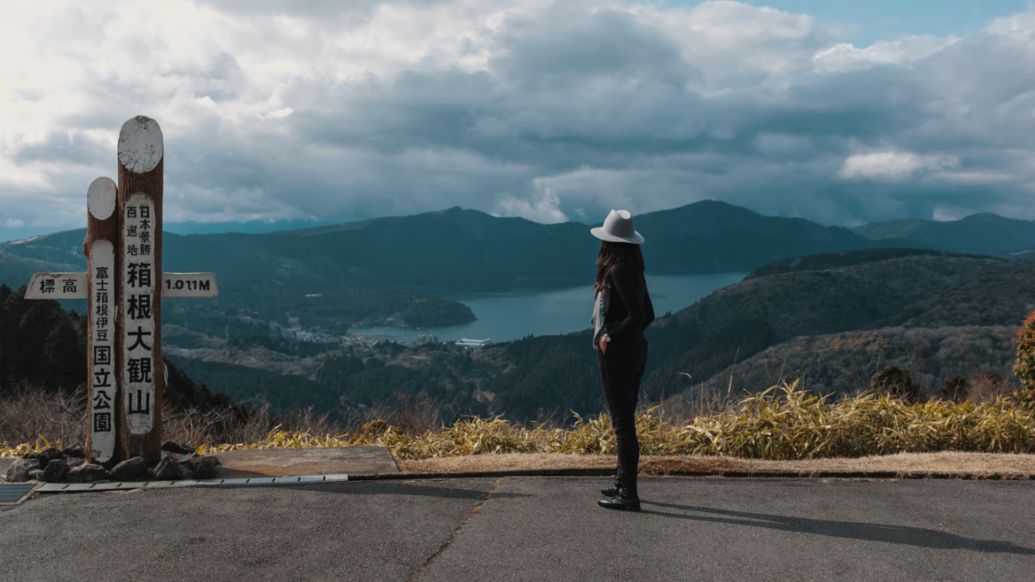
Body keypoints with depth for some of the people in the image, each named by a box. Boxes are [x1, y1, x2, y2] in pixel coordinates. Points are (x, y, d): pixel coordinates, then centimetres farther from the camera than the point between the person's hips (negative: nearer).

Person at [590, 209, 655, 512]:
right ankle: (623, 483, 29)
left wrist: (610, 336, -15)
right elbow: (648, 315, 16)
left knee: (622, 422, -5)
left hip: (616, 351, -10)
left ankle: (628, 494, 0)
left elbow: (636, 314, -25)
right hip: (635, 348, 10)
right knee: (624, 419, 18)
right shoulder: (634, 270, 10)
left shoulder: (618, 271, -17)